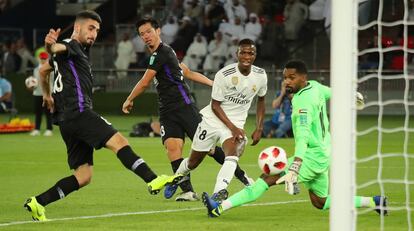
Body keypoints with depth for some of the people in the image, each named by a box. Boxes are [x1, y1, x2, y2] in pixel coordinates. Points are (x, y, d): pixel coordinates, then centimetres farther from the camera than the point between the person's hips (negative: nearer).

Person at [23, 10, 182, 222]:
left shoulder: (78, 51, 26)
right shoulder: (70, 46, -1)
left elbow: (43, 70, 39)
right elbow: (57, 49, -26)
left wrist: (47, 95, 50)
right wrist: (50, 45, -48)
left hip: (67, 120, 10)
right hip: (78, 112, -10)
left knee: (83, 176, 5)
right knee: (118, 141, -22)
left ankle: (38, 202, 0)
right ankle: (153, 181, -35)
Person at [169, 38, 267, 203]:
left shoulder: (260, 76, -7)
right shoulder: (224, 74, -19)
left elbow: (261, 100, 13)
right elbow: (215, 105, -13)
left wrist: (259, 129, 6)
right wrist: (232, 128, -22)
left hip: (236, 123, 2)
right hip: (213, 119, -2)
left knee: (233, 153, -30)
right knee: (194, 161, 10)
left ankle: (218, 193, -43)